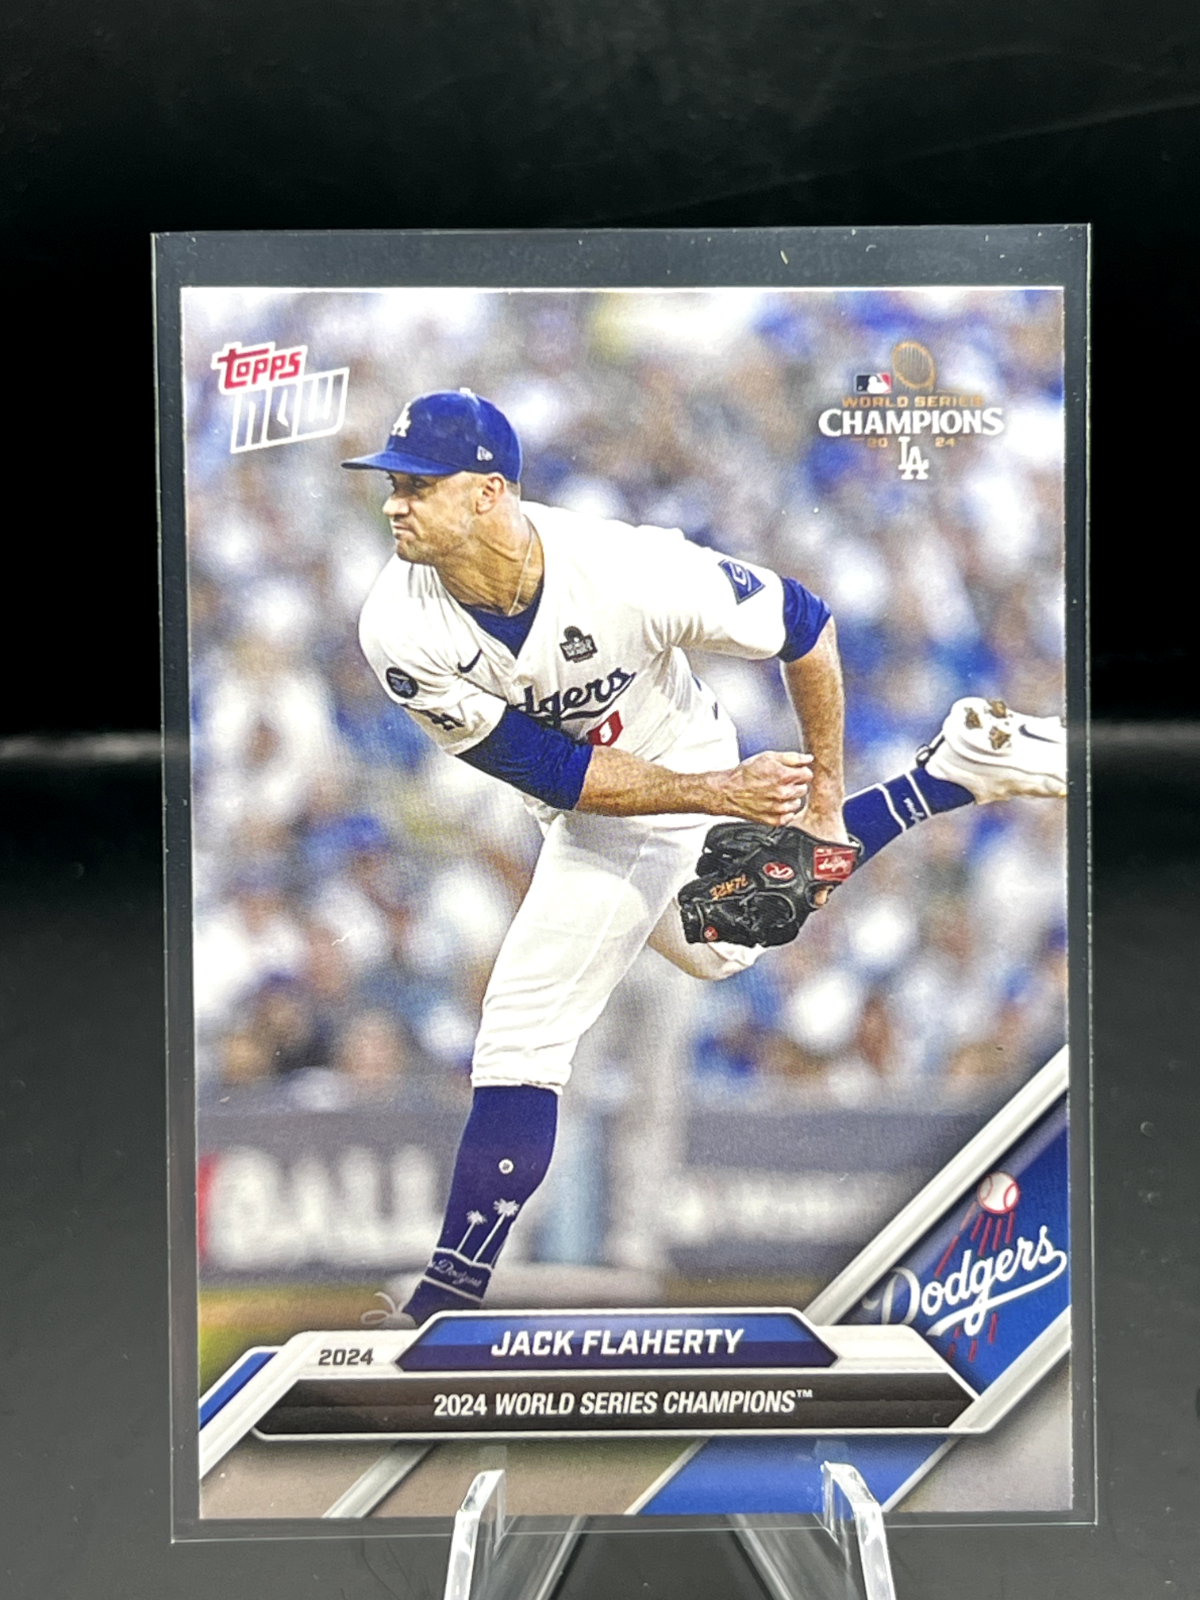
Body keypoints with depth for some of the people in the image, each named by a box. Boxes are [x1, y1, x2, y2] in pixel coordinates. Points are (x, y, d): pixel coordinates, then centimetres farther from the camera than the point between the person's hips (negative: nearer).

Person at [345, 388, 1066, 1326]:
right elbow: (550, 771, -22)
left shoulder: (628, 571, -34)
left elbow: (805, 627, -18)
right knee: (727, 950, 28)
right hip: (583, 811, 6)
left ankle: (448, 1300, 8)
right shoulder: (402, 629, -24)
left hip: (697, 774, -6)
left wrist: (824, 796, -13)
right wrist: (721, 793, -30)